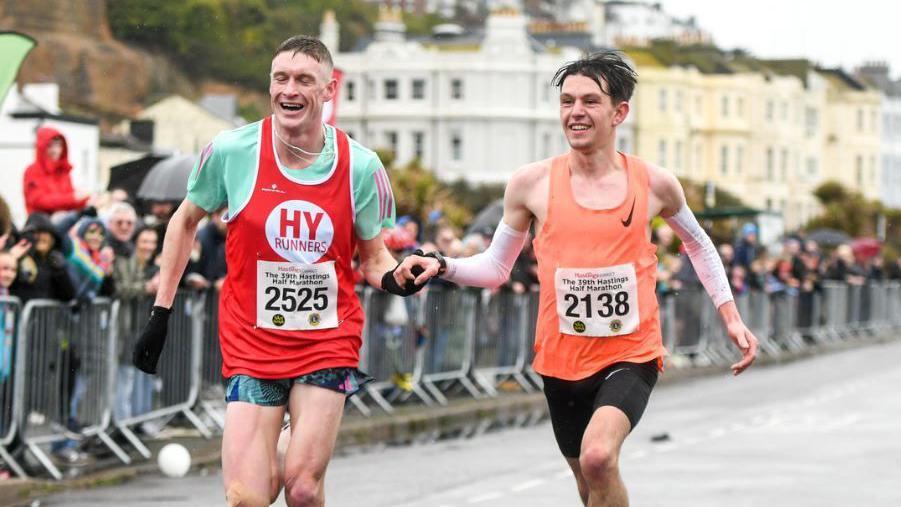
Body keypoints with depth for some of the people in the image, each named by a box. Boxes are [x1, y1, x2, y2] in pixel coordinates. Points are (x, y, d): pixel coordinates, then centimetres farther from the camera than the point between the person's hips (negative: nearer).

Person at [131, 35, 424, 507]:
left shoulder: (360, 166, -6)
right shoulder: (230, 151, -8)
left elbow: (373, 256, 6)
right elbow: (185, 221, 9)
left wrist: (395, 277, -18)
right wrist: (160, 312, 7)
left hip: (328, 343, 0)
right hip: (251, 344, 0)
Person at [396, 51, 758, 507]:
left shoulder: (653, 184, -2)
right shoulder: (532, 184, -3)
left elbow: (698, 245, 17)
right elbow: (495, 267, 6)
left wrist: (730, 316, 12)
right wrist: (440, 265, -12)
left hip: (631, 354, -2)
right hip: (562, 361, 2)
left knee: (598, 456, -29)